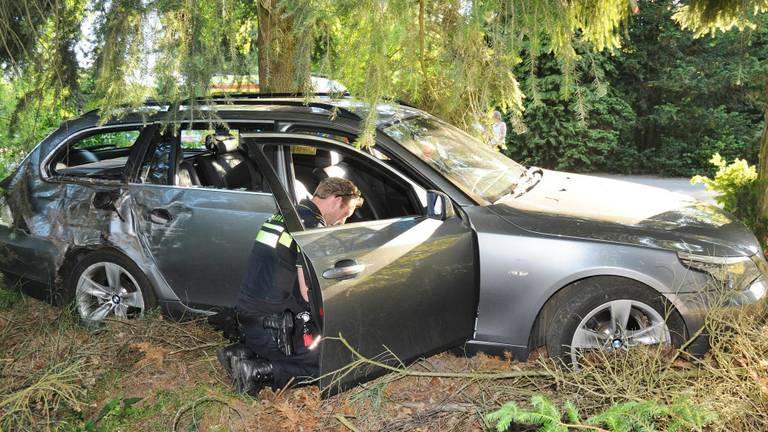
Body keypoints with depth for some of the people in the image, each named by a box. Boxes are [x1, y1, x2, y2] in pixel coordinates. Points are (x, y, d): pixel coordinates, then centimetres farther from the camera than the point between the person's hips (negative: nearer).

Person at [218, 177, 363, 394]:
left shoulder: (283, 216, 14)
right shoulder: (313, 225, -15)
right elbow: (310, 294, -19)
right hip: (272, 327, -9)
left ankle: (242, 352, 9)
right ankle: (258, 372, -11)